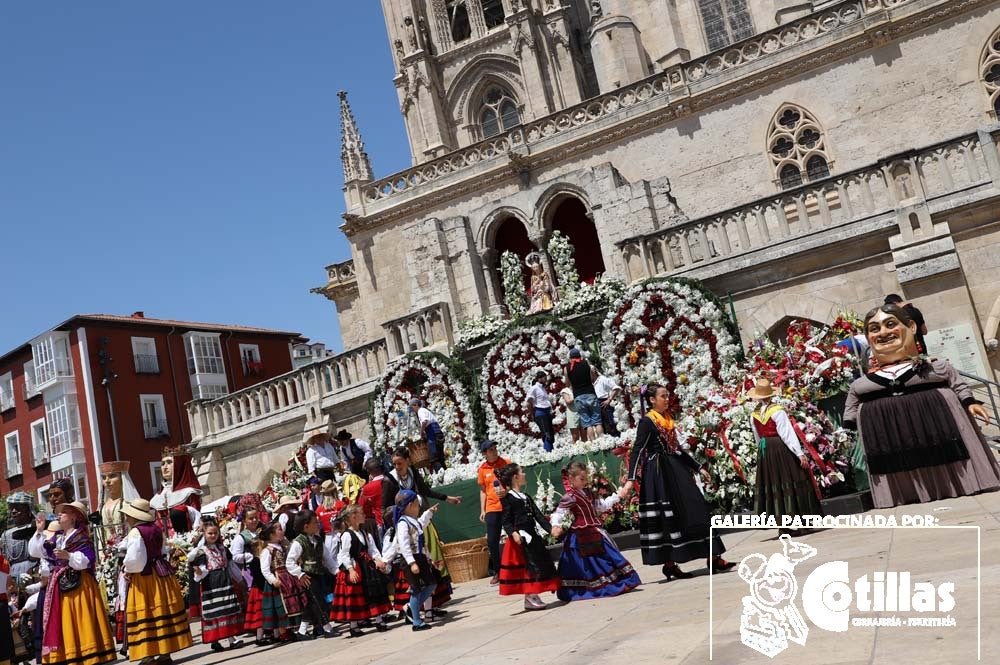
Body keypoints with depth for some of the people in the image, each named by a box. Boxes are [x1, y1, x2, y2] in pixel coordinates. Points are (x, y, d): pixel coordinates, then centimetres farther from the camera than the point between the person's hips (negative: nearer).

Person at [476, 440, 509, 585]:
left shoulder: (506, 463, -1)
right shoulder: (482, 469, 5)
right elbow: (483, 491, 12)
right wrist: (482, 510, 8)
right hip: (492, 508, 2)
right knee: (492, 541, 2)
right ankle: (497, 572, 17)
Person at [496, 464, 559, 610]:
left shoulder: (526, 497, 16)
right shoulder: (509, 498, -9)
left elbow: (538, 515, 13)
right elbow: (506, 521, -14)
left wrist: (550, 528, 5)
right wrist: (513, 533, -29)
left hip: (533, 535, 9)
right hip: (521, 538, -9)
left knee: (542, 563, 10)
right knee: (531, 565, -8)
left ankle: (532, 596, 17)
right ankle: (530, 598, 1)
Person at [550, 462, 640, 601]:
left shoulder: (588, 493, 11)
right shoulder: (569, 497, -15)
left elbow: (601, 505, 21)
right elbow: (558, 513, -20)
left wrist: (617, 496, 20)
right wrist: (556, 526, -38)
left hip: (593, 533, 8)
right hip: (580, 537, -8)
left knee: (606, 556, 12)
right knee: (583, 565, -1)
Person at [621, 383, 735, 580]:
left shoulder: (667, 419, 15)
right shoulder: (647, 421, -9)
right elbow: (637, 451, -16)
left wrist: (698, 468, 25)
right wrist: (631, 479, -26)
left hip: (675, 470, 9)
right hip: (658, 473, -9)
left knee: (694, 508, 6)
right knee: (665, 516, -6)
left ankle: (713, 558, 9)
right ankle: (669, 564, 2)